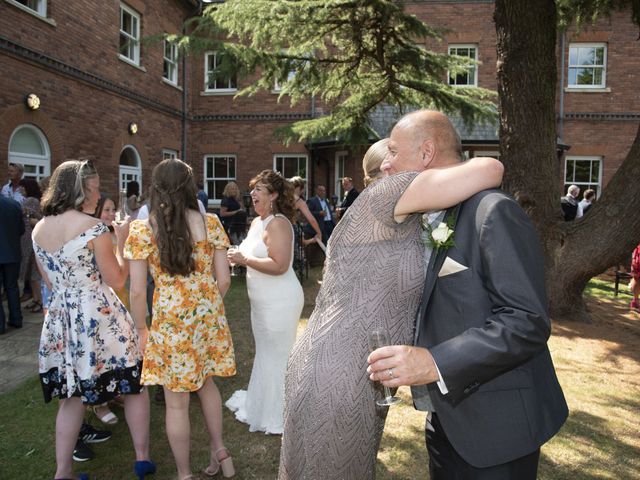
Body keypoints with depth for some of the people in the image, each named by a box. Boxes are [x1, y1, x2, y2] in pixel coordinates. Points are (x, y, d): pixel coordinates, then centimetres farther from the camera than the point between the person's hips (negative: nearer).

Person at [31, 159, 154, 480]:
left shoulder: (39, 230, 7)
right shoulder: (94, 227, -14)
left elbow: (51, 281, 15)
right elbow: (117, 280, -9)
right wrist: (121, 242, 0)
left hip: (60, 321, 7)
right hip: (100, 320, -6)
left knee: (72, 396, 19)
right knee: (134, 384, 11)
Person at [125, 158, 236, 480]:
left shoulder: (141, 230, -8)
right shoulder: (210, 223, -4)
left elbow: (137, 291, -9)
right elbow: (223, 279, -2)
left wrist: (142, 329, 6)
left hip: (169, 320, -3)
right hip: (209, 315, 3)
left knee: (176, 403, 13)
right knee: (206, 382, 27)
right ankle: (219, 451, 37)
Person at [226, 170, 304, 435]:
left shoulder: (278, 223, -19)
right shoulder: (257, 222, 11)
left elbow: (279, 265, -28)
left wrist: (244, 260, -23)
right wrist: (237, 256, 0)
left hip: (280, 302, -10)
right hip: (262, 301, 10)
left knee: (275, 357, 4)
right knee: (264, 354, 23)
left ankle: (276, 419, 22)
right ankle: (260, 405, 42)